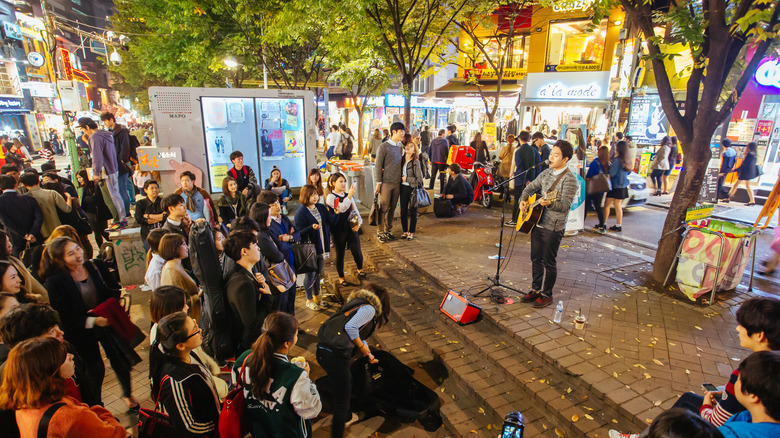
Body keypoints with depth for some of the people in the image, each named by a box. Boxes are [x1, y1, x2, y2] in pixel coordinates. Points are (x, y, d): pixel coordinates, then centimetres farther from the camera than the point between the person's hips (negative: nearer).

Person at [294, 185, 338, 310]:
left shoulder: (321, 207, 4)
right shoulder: (300, 212, -15)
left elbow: (331, 222, 3)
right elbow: (299, 232, -16)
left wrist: (336, 214, -16)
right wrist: (312, 227, -32)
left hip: (322, 247, 6)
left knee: (318, 273, 19)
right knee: (311, 274, 7)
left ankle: (316, 297, 37)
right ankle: (309, 300, 26)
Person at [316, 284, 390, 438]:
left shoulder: (358, 303, 23)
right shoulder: (370, 309, -5)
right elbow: (350, 327, -19)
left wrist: (368, 354, 44)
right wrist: (362, 347, -3)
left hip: (323, 350, 10)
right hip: (335, 355, -10)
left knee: (347, 383, 32)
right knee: (342, 399, 8)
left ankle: (346, 417, 53)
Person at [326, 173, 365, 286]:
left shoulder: (348, 195, 9)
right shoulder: (331, 197, -9)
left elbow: (355, 210, 12)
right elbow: (342, 208, -25)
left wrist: (358, 223, -3)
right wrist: (350, 196, -31)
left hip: (351, 228, 4)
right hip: (338, 231, -4)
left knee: (357, 252, 3)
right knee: (340, 254, 7)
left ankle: (360, 270, 33)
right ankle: (341, 277, 26)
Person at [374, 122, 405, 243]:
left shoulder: (400, 147, 13)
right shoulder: (384, 147, -6)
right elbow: (378, 166, -7)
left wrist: (402, 178, 13)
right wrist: (378, 182, -11)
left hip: (397, 183, 6)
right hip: (386, 182, -6)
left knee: (392, 208, 10)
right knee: (384, 208, -2)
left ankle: (388, 231, 21)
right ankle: (380, 232, 7)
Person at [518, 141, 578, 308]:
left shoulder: (569, 179, -14)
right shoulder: (546, 173, 8)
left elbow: (566, 206, -22)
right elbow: (530, 187, 20)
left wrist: (550, 203, -40)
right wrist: (523, 200, 2)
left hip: (553, 227, -7)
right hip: (537, 222, 7)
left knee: (548, 262, 4)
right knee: (535, 258, 15)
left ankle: (546, 294, 19)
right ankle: (536, 289, 30)